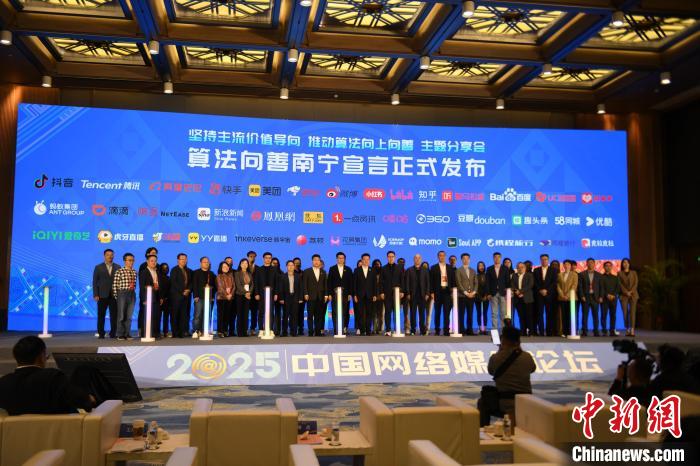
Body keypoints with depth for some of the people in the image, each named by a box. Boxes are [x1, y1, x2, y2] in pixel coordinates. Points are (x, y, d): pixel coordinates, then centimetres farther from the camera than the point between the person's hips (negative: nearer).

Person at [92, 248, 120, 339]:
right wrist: (95, 295, -5)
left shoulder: (118, 267, 9)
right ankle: (101, 334, 9)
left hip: (114, 295, 1)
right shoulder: (98, 267, 6)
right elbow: (95, 282, 3)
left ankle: (113, 333, 7)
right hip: (102, 295, -1)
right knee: (101, 315, 2)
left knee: (114, 315, 0)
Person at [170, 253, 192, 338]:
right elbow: (173, 282, -7)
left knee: (185, 315, -2)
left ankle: (184, 332, -1)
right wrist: (182, 291, -12)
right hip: (177, 295, -4)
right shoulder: (174, 270, 3)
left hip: (187, 295, 4)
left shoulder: (189, 271, 18)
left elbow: (191, 282, 16)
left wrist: (188, 290, -4)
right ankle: (176, 333, -2)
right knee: (176, 315, -3)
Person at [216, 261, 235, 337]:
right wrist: (226, 295, -12)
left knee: (228, 315, 3)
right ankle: (220, 331, -3)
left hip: (230, 298, 4)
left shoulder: (230, 276, 13)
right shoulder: (219, 276, 2)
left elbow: (233, 286, 6)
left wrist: (231, 294, -8)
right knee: (221, 314, -4)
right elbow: (220, 287, -6)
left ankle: (225, 331, 8)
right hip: (221, 297, -4)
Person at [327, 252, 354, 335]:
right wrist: (329, 294, -4)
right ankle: (336, 329, 0)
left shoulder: (348, 269, 11)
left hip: (345, 294, 1)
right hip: (335, 294, -1)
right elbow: (329, 282, 5)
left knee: (345, 313, -4)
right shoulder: (332, 269, 9)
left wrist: (350, 294, -1)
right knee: (335, 313, -3)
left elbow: (351, 282, 8)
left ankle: (345, 329, 3)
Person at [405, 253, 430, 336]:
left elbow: (428, 282, 6)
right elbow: (407, 282, 3)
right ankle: (413, 330, 5)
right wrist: (408, 293, -5)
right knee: (413, 313, 1)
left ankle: (423, 330, 3)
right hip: (413, 295, -1)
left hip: (422, 295, 1)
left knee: (422, 313, 1)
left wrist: (427, 294, -2)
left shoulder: (425, 270, 10)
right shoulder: (409, 270, 7)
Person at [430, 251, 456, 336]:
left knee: (447, 312, -4)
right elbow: (431, 281, 2)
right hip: (438, 292, -1)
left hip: (447, 291, 1)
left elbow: (453, 280, 9)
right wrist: (432, 292, -5)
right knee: (437, 312, 6)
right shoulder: (434, 268, 5)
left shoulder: (450, 268, 11)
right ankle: (437, 330, 13)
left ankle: (446, 330, -3)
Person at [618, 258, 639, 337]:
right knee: (625, 312, -5)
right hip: (623, 295, 0)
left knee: (632, 311, -10)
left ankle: (632, 330, -16)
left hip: (633, 294, 0)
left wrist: (631, 291, -10)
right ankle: (627, 330, -1)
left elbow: (636, 283, 4)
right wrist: (626, 292, -11)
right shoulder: (619, 273, 10)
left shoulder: (633, 272, 13)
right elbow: (620, 284, 2)